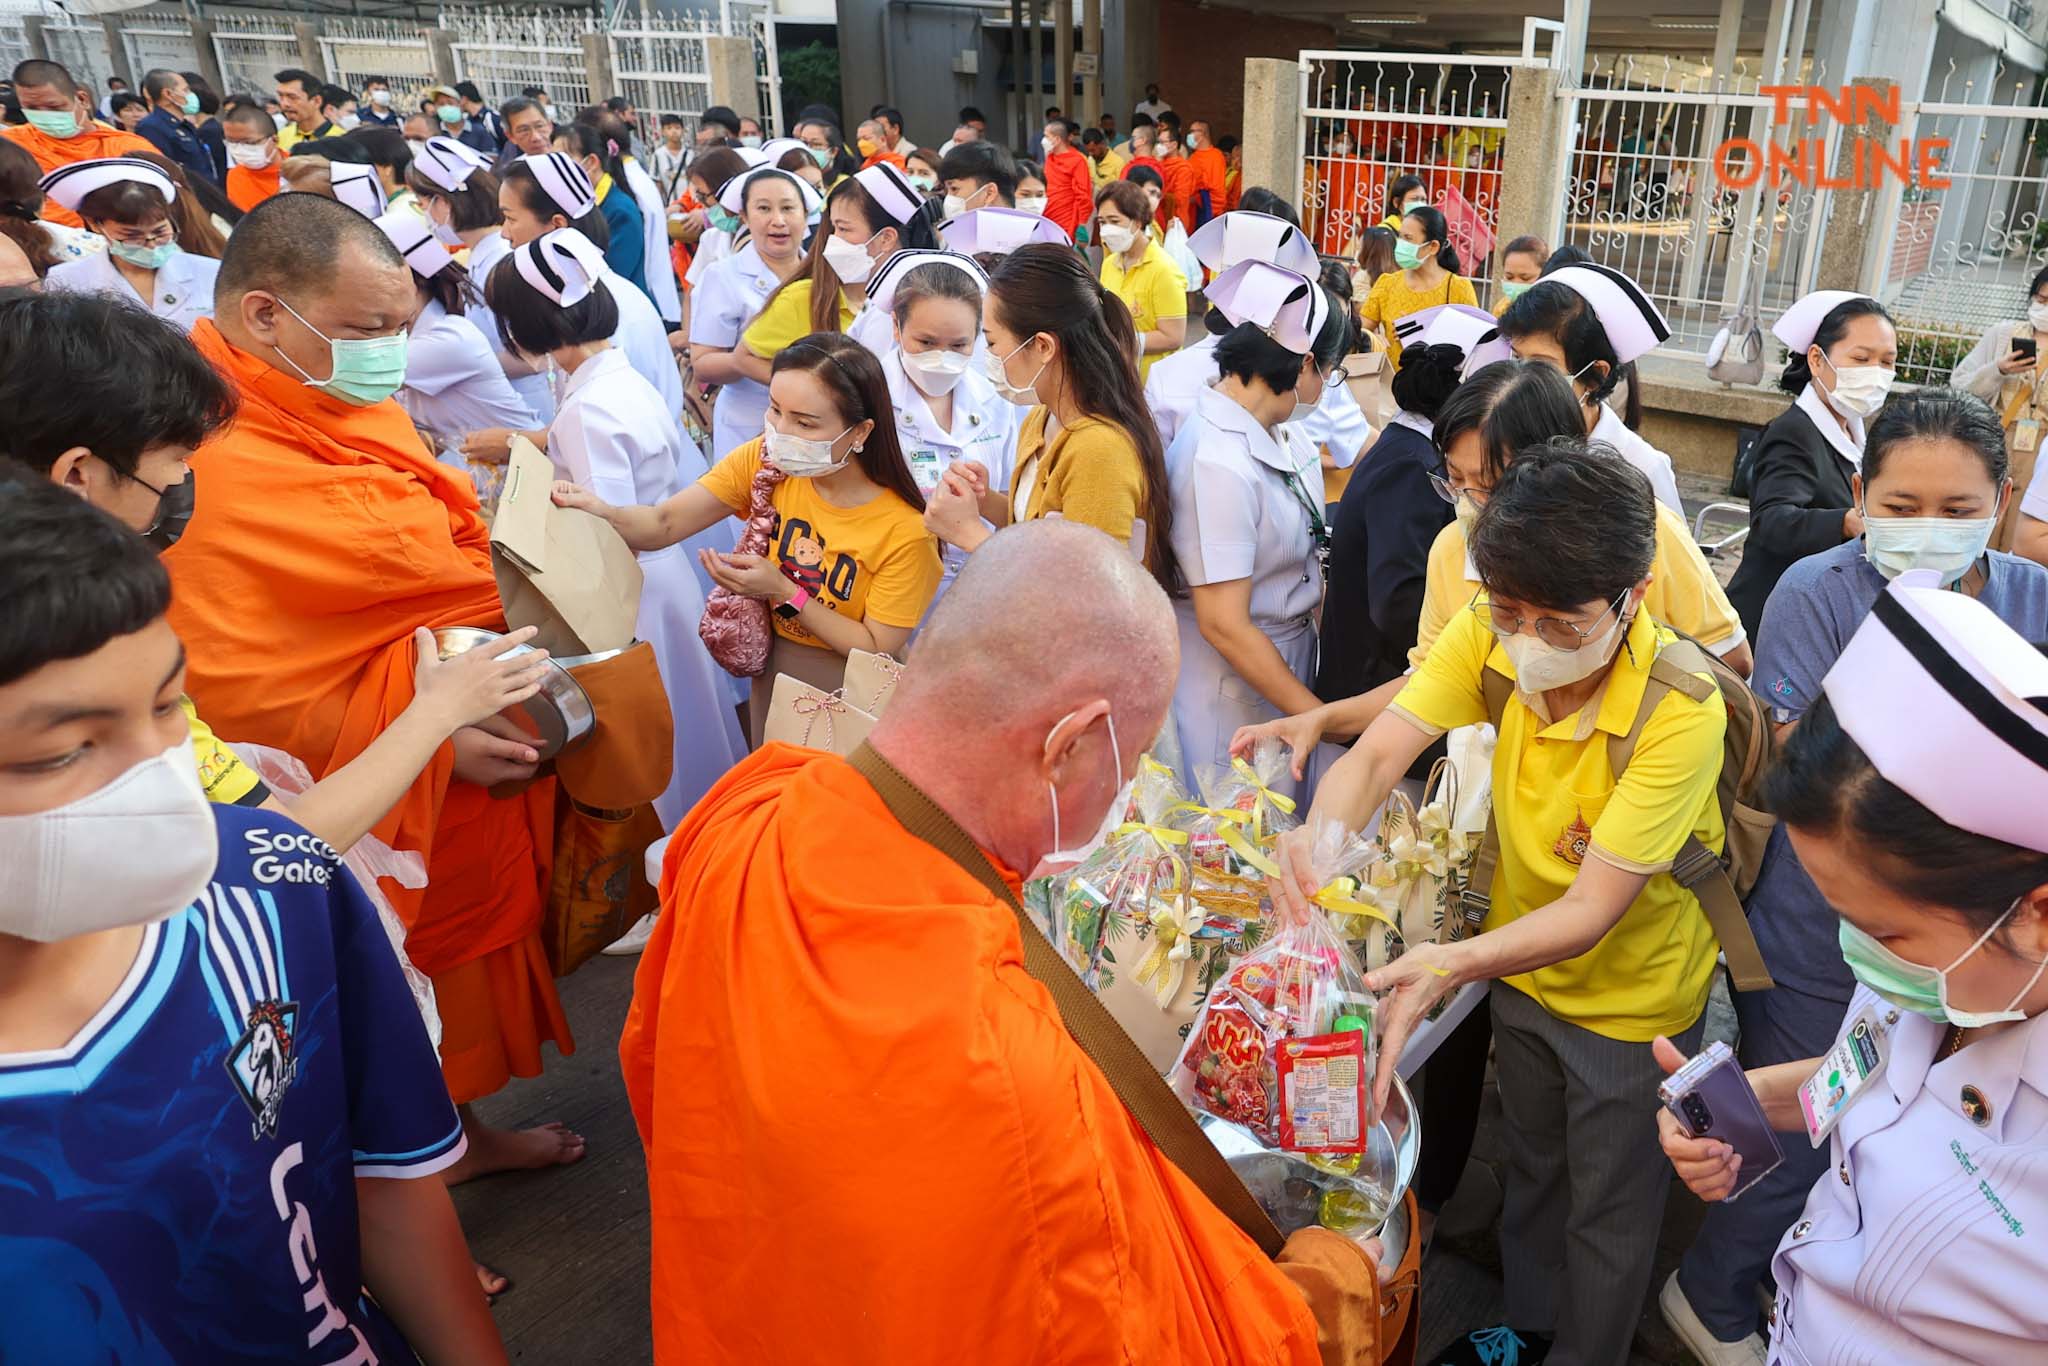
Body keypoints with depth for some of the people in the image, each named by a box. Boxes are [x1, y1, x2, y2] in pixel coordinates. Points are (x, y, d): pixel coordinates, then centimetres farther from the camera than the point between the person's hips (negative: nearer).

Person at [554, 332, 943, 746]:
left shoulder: (904, 532, -27)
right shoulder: (765, 460, -15)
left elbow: (877, 650, -22)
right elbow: (663, 523, -17)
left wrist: (785, 593, -29)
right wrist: (602, 512, -38)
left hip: (847, 696, -4)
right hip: (771, 674, 5)